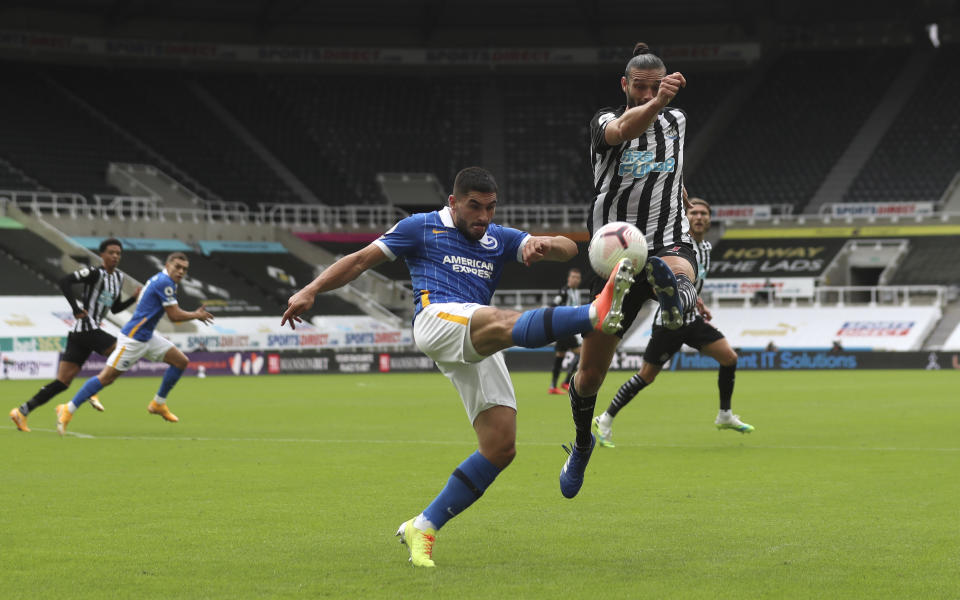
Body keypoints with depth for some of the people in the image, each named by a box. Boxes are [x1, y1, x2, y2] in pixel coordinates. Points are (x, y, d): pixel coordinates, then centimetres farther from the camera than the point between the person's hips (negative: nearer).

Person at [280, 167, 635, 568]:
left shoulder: (500, 239, 24)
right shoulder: (422, 228, 16)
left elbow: (568, 248, 12)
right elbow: (361, 260, 17)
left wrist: (545, 246, -13)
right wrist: (311, 291, 6)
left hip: (480, 350, 6)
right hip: (436, 318, -6)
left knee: (501, 448, -5)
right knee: (506, 323, -36)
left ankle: (422, 529, 3)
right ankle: (598, 313, -62)